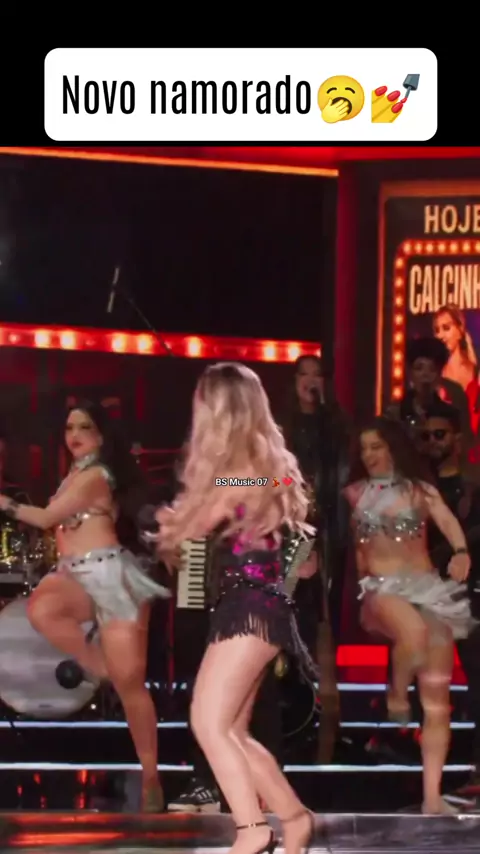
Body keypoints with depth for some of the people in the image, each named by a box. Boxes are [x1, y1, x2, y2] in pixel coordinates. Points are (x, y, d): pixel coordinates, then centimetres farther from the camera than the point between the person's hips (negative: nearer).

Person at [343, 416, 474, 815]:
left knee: (438, 698, -2)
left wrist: (461, 552, -32)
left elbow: (447, 521, -12)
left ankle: (432, 796, 2)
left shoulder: (420, 489, 6)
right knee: (413, 632, -39)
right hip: (383, 588, -2)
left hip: (429, 587, 2)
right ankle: (396, 694, -8)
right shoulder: (354, 493, 8)